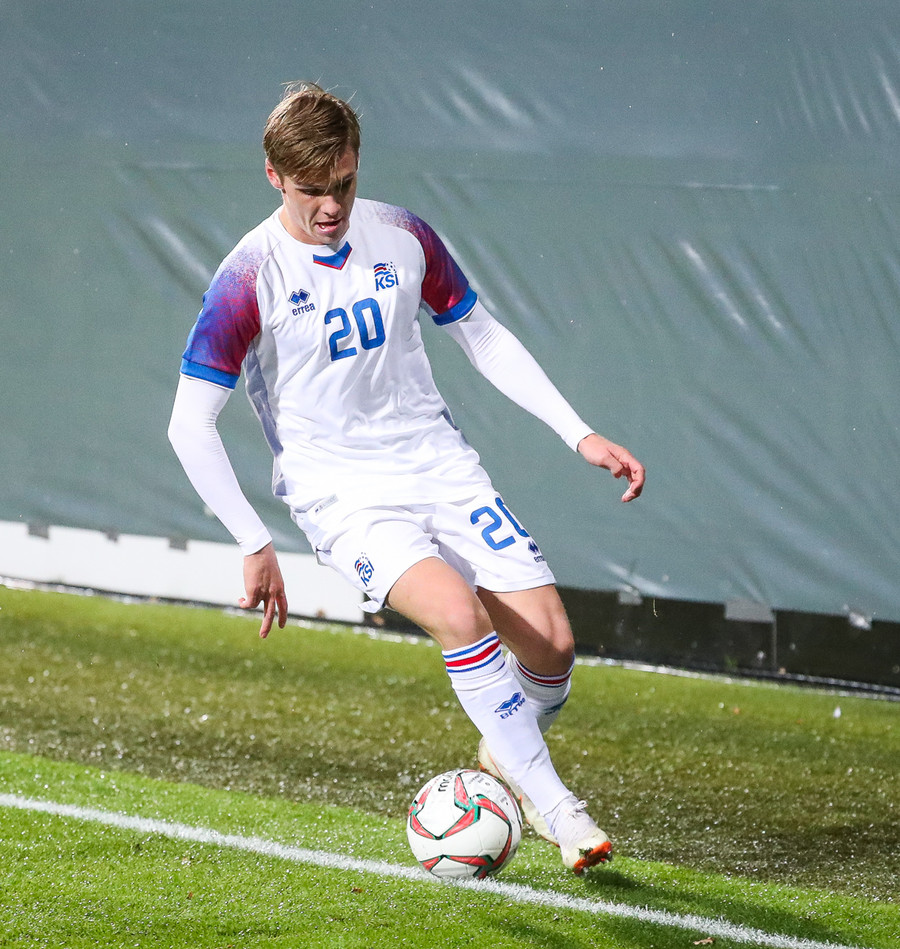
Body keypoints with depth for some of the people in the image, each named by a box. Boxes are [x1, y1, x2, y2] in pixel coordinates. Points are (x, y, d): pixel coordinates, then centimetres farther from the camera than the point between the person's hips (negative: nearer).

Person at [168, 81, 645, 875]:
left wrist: (580, 435, 8)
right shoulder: (250, 279, -12)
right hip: (341, 495, -4)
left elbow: (484, 338, 15)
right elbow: (191, 425, -9)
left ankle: (506, 758, 25)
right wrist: (255, 546, -13)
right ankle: (552, 804, -16)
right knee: (459, 612, -31)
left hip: (439, 466, 4)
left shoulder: (402, 237, 1)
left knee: (551, 644, -9)